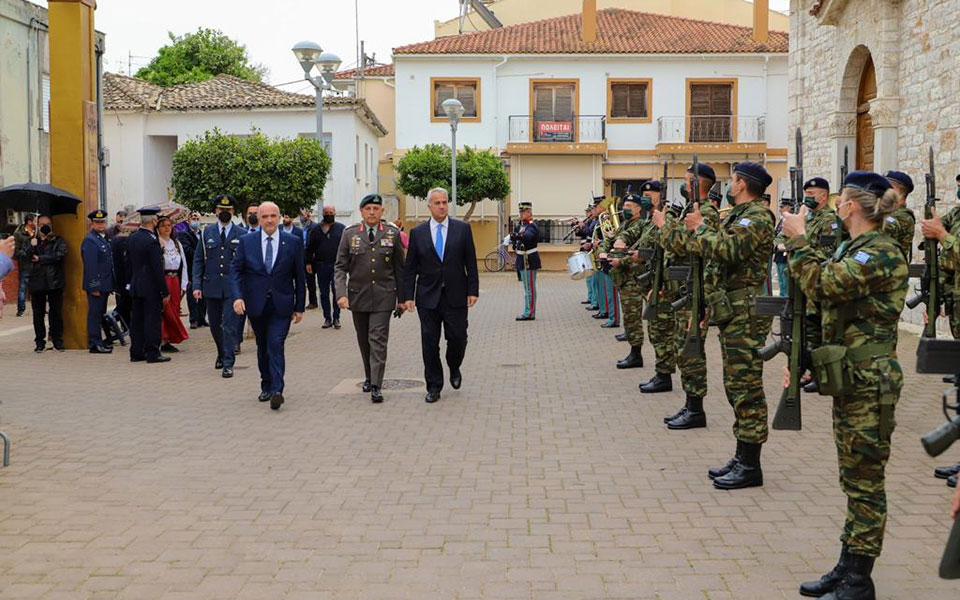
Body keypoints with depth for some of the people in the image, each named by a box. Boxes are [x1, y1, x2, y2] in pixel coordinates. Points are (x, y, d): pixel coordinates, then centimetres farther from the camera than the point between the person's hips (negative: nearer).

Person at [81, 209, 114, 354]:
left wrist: (110, 286, 18)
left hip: (104, 285, 9)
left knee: (100, 314, 14)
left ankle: (98, 342, 20)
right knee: (95, 313, -5)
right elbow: (90, 266, -18)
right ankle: (94, 344, -2)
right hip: (96, 285, -9)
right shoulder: (90, 241, -13)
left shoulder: (104, 239, 16)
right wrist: (94, 286, -21)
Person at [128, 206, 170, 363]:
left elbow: (129, 262, 15)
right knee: (153, 319, -3)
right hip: (150, 288, -8)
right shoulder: (151, 241, -18)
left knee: (136, 320, 11)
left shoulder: (132, 238, 7)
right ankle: (152, 353, -1)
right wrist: (165, 292, -13)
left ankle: (136, 352, 16)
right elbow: (158, 269, -17)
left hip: (135, 287, 8)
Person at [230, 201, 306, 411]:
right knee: (262, 347, 13)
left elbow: (299, 276, 4)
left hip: (281, 306, -2)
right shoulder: (246, 242, 3)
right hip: (256, 305, 2)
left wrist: (299, 307, 3)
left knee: (276, 345, -15)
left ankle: (276, 390, -18)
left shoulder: (293, 242, 0)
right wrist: (237, 296, -15)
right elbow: (235, 270, 1)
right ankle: (266, 387, 27)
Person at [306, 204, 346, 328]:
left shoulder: (341, 229, 4)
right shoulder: (316, 229, 9)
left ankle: (336, 318, 5)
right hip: (321, 266, 2)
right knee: (324, 293, 6)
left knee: (337, 292, -4)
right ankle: (327, 318, 14)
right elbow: (310, 248, 10)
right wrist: (309, 263, 4)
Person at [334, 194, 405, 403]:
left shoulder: (392, 233, 2)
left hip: (383, 297, -2)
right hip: (358, 296, 2)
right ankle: (369, 377, 31)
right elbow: (340, 267, 1)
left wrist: (401, 298, 6)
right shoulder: (350, 234, 2)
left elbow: (399, 268, 6)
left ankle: (376, 387, -10)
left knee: (378, 340, -9)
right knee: (364, 341, 13)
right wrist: (341, 293, -12)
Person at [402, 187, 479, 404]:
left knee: (458, 338, 1)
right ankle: (434, 387, 13)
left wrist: (473, 290, -3)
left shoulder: (462, 228, 3)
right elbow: (410, 268, 4)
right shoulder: (417, 233, 4)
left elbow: (471, 262, 3)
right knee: (429, 343, 2)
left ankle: (454, 369, 32)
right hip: (428, 297, 0)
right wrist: (408, 296, -3)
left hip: (455, 296, 0)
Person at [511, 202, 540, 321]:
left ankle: (529, 313, -3)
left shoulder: (531, 226, -16)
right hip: (522, 261, 10)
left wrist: (518, 236, -54)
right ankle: (529, 311, 22)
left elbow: (527, 236, -37)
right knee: (528, 288, 15)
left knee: (529, 288, -6)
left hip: (529, 261, -10)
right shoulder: (521, 225, 14)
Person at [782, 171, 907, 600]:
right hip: (850, 377, 10)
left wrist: (798, 239, -16)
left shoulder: (880, 253, -17)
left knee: (864, 481, -2)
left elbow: (825, 285, -26)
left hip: (869, 380, -10)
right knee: (854, 479, 15)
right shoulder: (855, 248, 14)